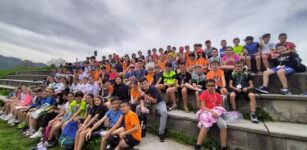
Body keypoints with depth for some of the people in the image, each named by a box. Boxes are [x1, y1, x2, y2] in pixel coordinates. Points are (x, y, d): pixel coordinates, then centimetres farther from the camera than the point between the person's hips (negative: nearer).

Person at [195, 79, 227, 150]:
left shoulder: (218, 95, 12)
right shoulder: (204, 94, -1)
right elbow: (203, 107, -8)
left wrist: (216, 112, -10)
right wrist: (211, 111, -21)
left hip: (216, 113, 4)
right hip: (206, 112, -4)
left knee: (223, 125, -21)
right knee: (206, 125, -31)